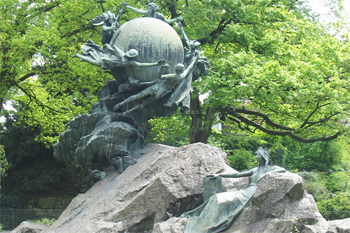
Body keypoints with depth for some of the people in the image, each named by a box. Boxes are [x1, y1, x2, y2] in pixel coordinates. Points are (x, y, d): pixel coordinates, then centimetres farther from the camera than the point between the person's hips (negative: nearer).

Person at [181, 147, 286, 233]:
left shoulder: (271, 168, 7)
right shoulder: (255, 170, 24)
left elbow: (282, 169, -13)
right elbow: (236, 174, 23)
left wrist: (267, 173, -20)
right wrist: (218, 174, 20)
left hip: (255, 193, -7)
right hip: (245, 191, 7)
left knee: (229, 201, -28)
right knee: (217, 198, -9)